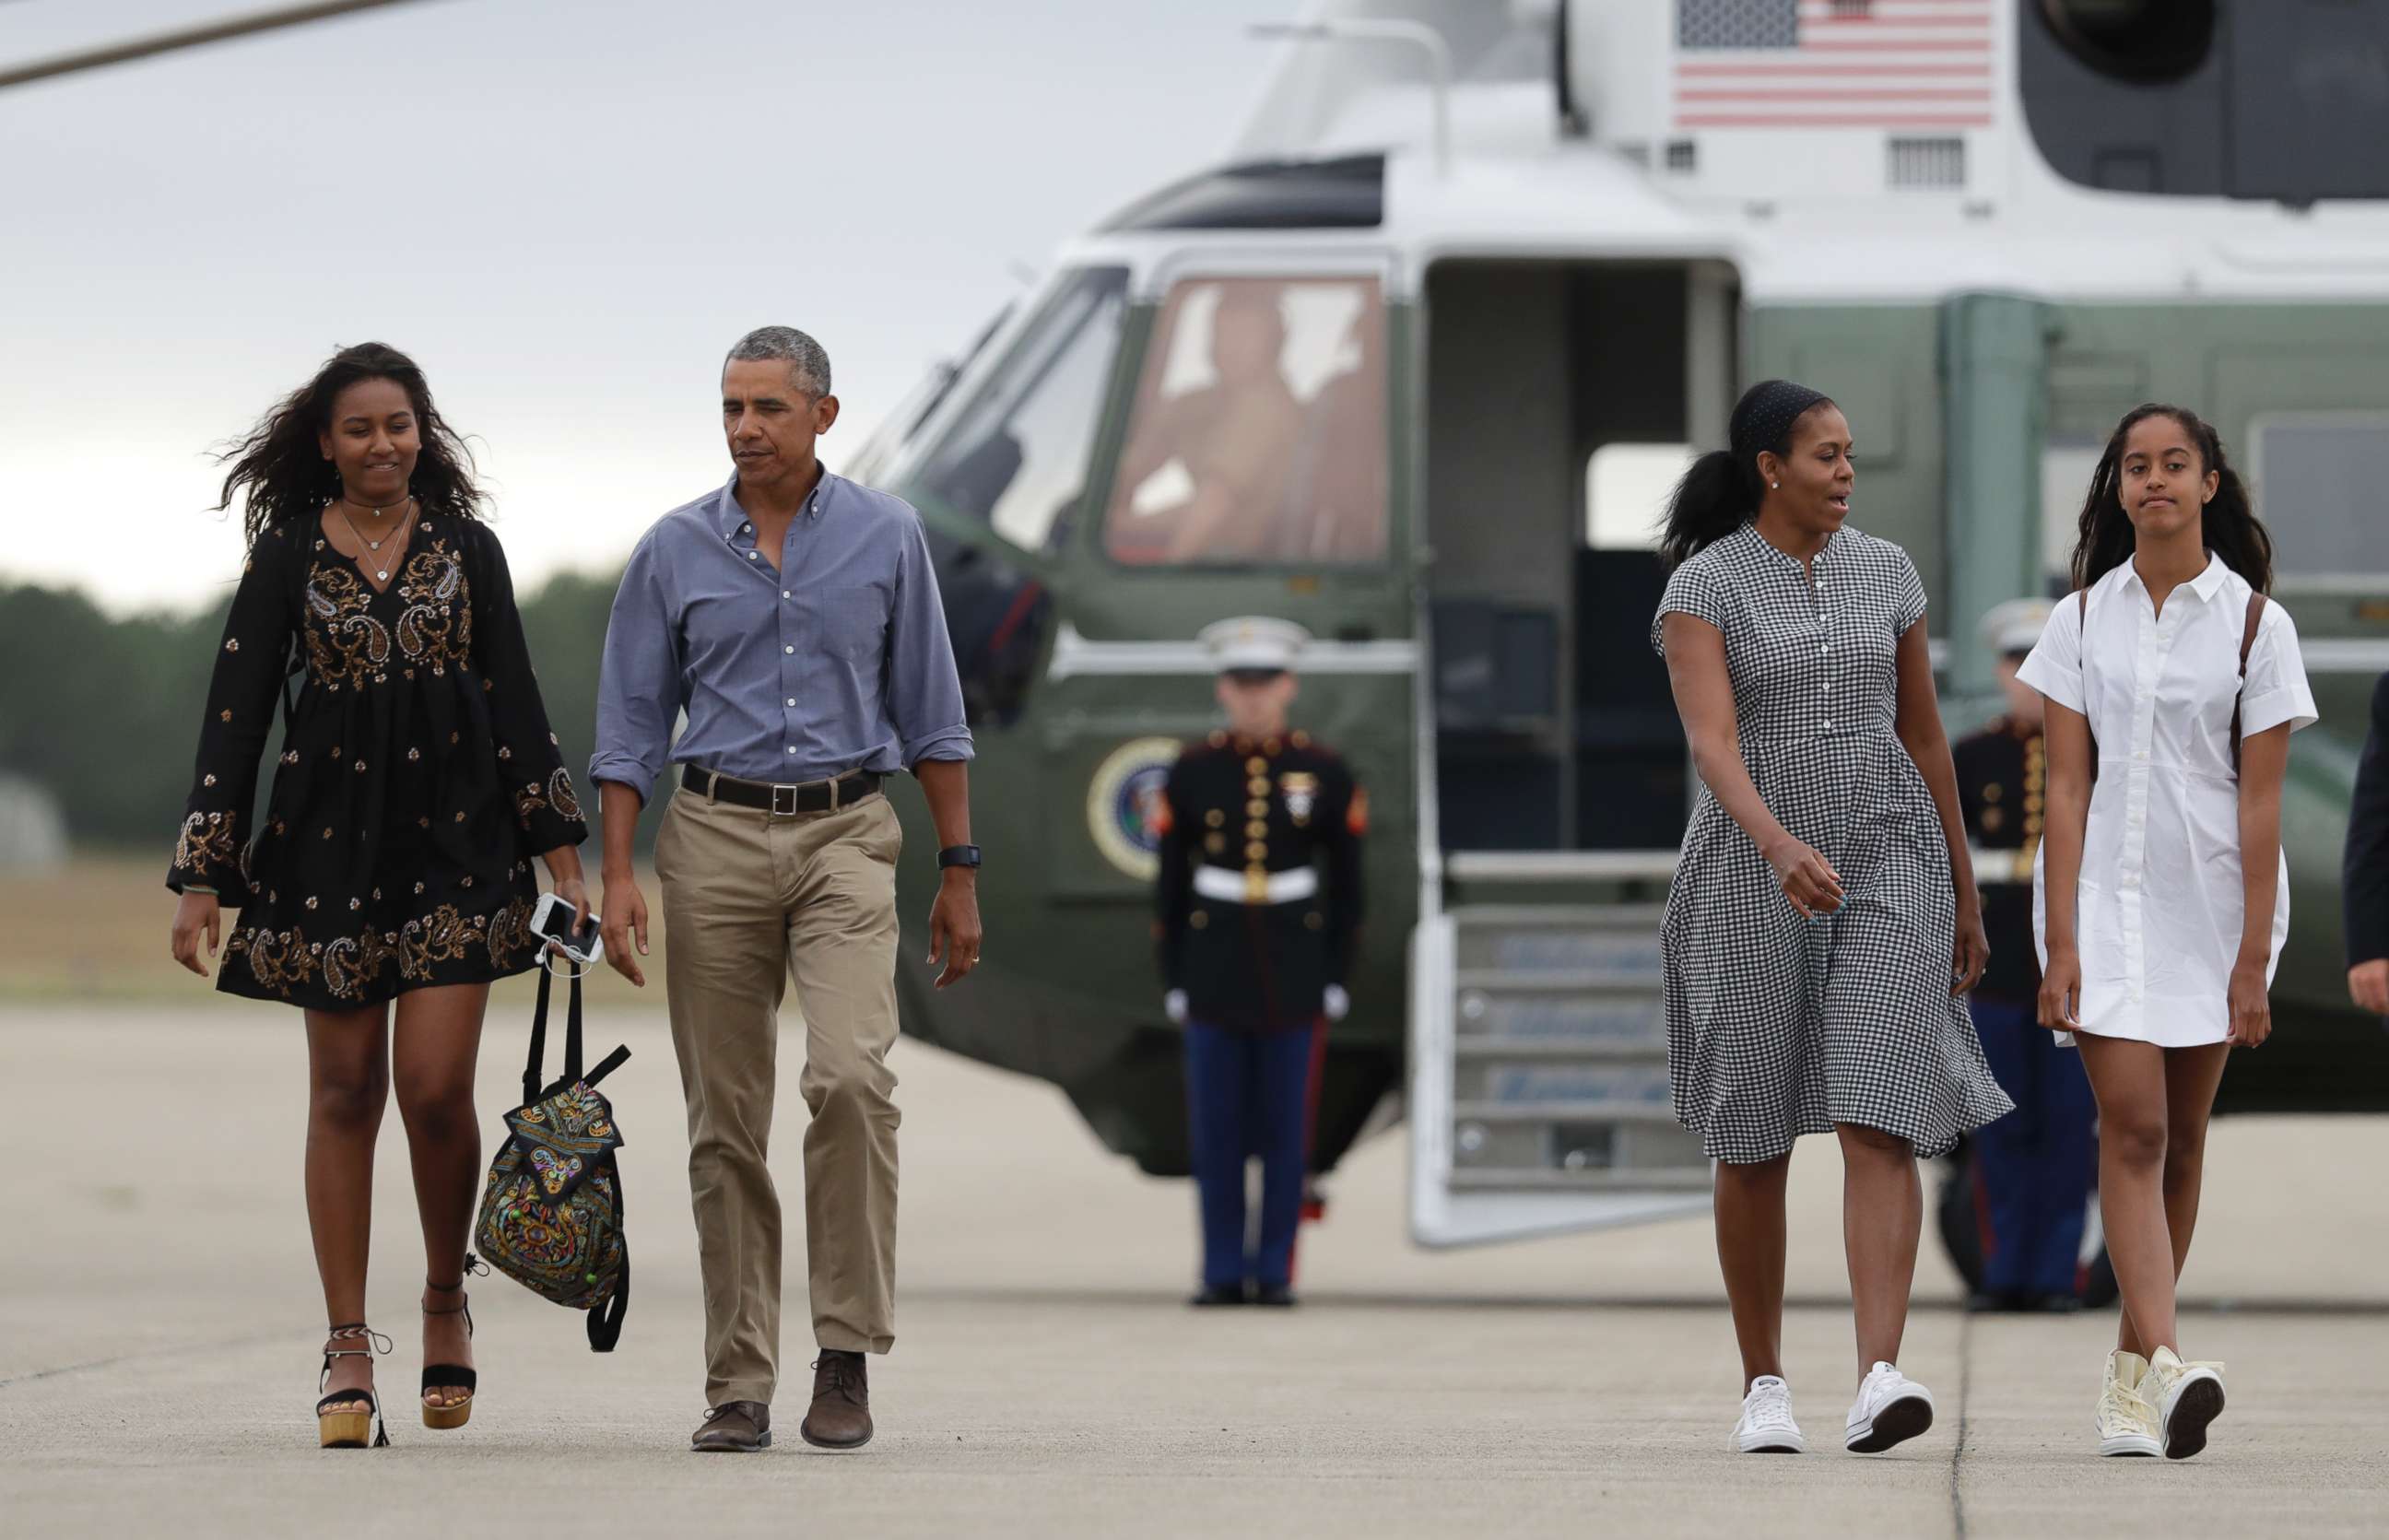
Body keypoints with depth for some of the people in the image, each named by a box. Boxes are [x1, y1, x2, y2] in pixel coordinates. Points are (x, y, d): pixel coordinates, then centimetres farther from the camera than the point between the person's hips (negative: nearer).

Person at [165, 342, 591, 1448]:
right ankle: (349, 1349, 6)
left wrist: (560, 847, 4)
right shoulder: (289, 555, 3)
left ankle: (446, 1298, 15)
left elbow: (514, 698, 10)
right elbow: (236, 711, 1)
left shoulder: (466, 550, 7)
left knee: (435, 1085, -9)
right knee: (344, 1090, 2)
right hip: (328, 839, 0)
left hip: (456, 838, 0)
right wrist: (203, 875, -5)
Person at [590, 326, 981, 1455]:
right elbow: (631, 726, 7)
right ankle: (738, 1386, 7)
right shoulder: (675, 551, 5)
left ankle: (847, 1353, -12)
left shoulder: (885, 538, 4)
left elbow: (931, 714, 9)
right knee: (725, 1120, 2)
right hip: (716, 834, 1)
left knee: (851, 1076, -21)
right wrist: (618, 877, -3)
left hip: (845, 836, -1)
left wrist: (959, 872, 6)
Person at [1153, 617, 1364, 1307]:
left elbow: (1347, 885, 5)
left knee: (1285, 1128, 1)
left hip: (1295, 976, -1)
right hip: (1214, 971, 1)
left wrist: (1338, 979, 0)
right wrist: (1172, 982, 0)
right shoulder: (1191, 773, 2)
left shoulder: (1326, 774, 1)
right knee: (1216, 1131, 1)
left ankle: (1275, 1273, 6)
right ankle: (1222, 1273, 6)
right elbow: (1170, 882, 4)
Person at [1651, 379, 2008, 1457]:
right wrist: (1781, 846, -38)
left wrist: (1963, 894, 15)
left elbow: (1924, 736, 13)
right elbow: (1712, 742, -20)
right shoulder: (1703, 587, -7)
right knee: (1753, 1139, 5)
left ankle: (1880, 1384, -25)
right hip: (1752, 874, -2)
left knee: (1881, 1122, -14)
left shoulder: (1885, 573, 7)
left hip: (1885, 867, 2)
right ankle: (1764, 1387, 20)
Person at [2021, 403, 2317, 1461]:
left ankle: (2130, 1371, 17)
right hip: (2104, 894, 0)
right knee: (2131, 1125, -13)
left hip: (2212, 897, 0)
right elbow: (2067, 786, 0)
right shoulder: (2083, 620, 4)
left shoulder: (2253, 622, -1)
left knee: (2178, 1136, 6)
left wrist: (2253, 960, -9)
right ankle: (2165, 1366, -24)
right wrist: (2059, 943, -8)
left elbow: (2260, 804, -4)